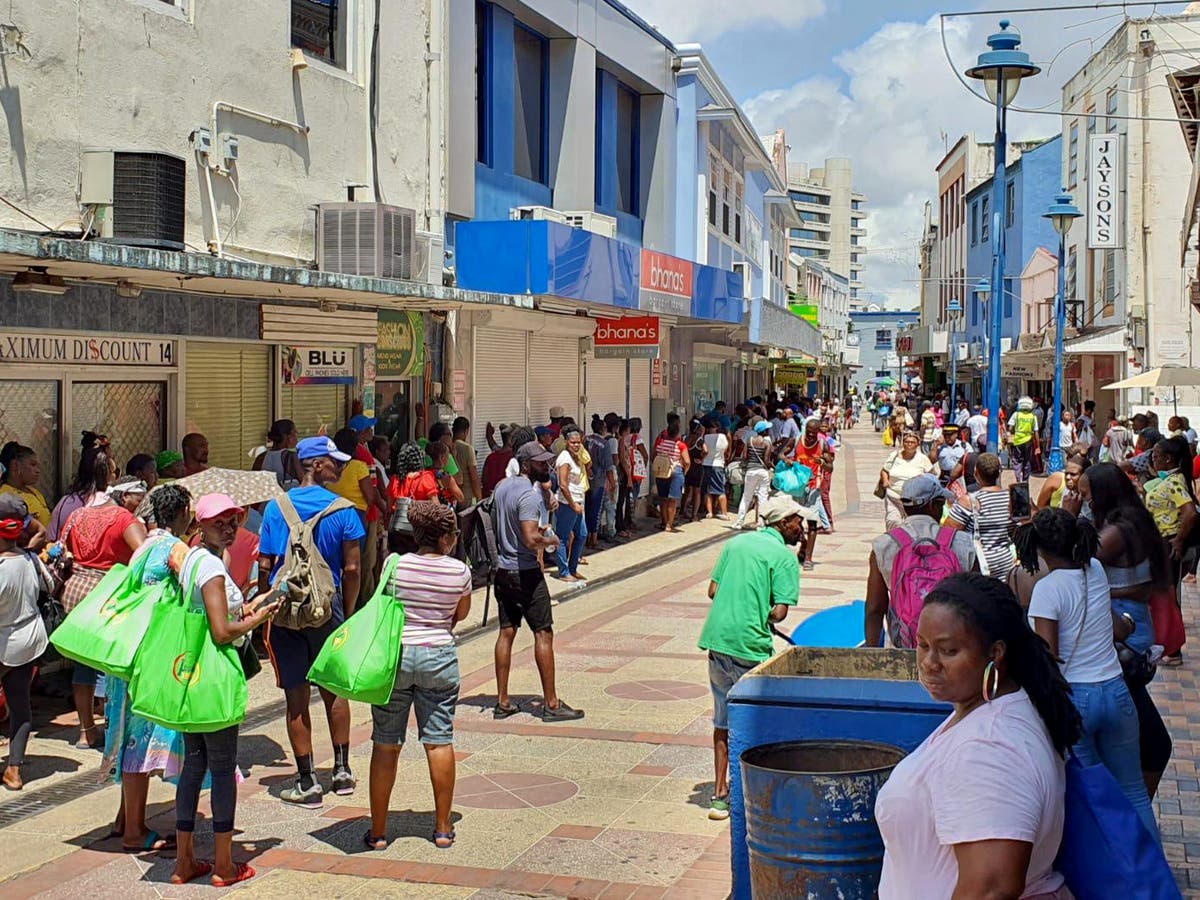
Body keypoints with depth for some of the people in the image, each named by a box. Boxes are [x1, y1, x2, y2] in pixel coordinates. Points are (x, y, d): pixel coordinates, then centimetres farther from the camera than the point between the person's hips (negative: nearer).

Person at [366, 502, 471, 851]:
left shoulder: (395, 564, -6)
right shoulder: (459, 571, -6)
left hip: (394, 655, 0)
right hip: (439, 656, 0)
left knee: (385, 744, 6)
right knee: (439, 741, 9)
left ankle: (378, 831, 12)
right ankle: (443, 828, 15)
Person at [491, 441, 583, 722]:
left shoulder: (501, 486, 9)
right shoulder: (529, 494, -19)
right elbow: (531, 540, -27)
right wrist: (551, 540, -8)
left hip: (502, 569, 8)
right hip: (525, 571, -8)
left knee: (506, 632, 11)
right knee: (543, 634, -1)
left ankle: (502, 702, 14)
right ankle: (551, 704, 2)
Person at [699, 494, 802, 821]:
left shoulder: (736, 542, 13)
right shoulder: (784, 557, -6)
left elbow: (713, 590, 10)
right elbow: (779, 612, -12)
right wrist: (761, 618, 7)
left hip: (717, 638, 6)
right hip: (750, 647, -6)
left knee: (723, 720, 17)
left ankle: (720, 794, 20)